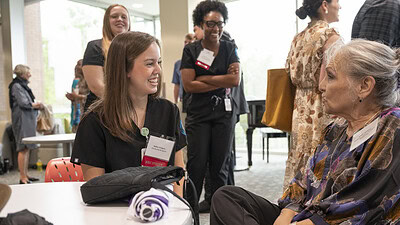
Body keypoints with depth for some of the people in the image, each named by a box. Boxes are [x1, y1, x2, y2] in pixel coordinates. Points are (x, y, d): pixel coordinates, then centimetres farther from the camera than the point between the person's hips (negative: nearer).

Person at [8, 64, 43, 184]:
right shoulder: (16, 86, -10)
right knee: (23, 148, -10)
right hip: (22, 119, -10)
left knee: (27, 148, 12)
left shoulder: (23, 85, 19)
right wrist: (36, 105, -3)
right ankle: (23, 178, -8)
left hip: (28, 119, 10)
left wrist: (36, 104, 3)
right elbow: (23, 102, -17)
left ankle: (25, 175, 19)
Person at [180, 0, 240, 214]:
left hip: (223, 113, 2)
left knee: (219, 166, 6)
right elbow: (188, 85, -9)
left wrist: (203, 79, -9)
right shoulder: (191, 50, 1)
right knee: (196, 166, -2)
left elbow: (235, 79, -7)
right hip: (198, 114, -1)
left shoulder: (229, 49, 6)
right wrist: (222, 82, -10)